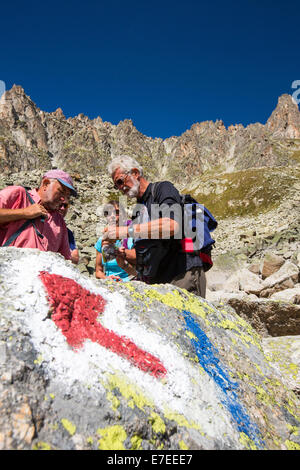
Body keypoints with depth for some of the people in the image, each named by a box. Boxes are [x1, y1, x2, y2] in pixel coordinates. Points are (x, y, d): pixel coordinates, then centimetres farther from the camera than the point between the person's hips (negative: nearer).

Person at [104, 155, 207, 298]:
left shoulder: (163, 188, 0)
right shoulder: (139, 209, 21)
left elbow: (172, 225, -22)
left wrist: (126, 231, -21)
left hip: (184, 275, -6)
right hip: (158, 281, 6)